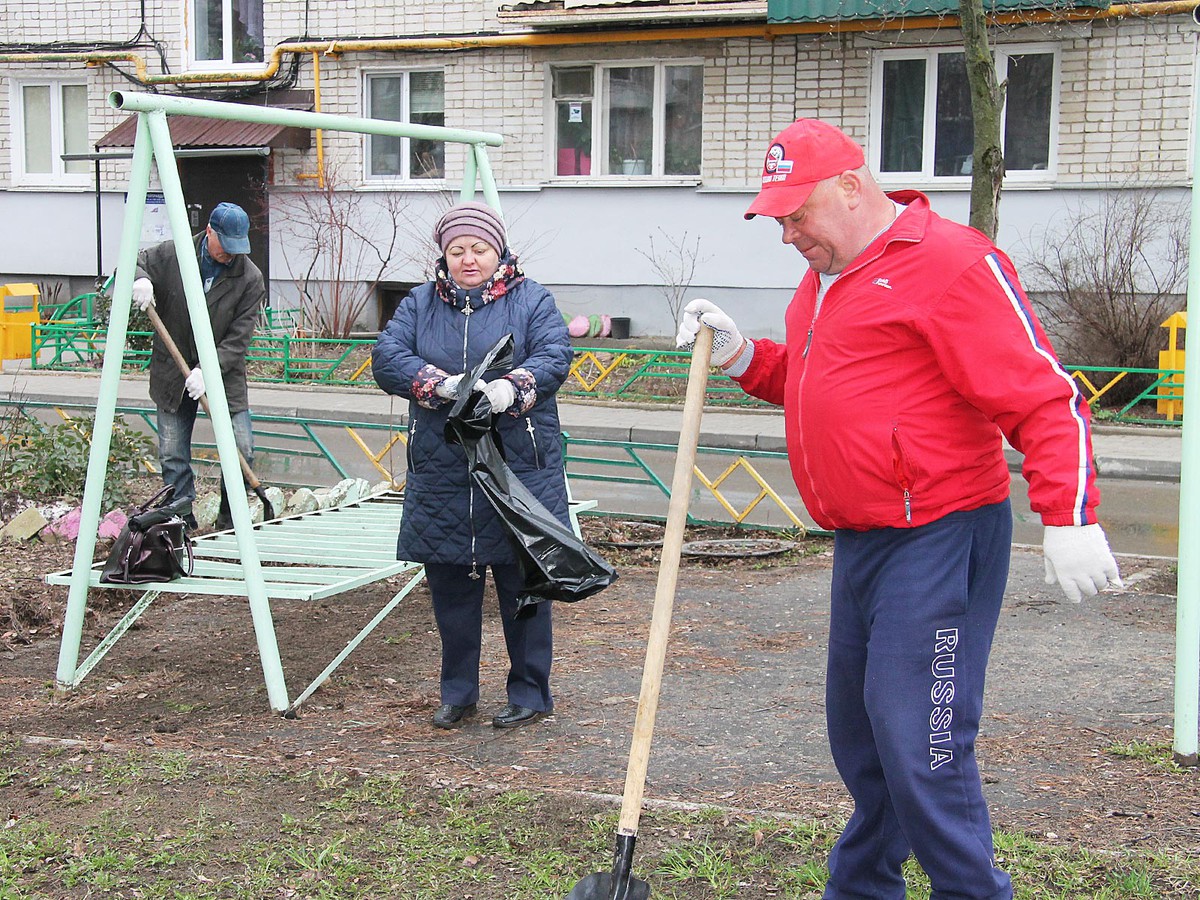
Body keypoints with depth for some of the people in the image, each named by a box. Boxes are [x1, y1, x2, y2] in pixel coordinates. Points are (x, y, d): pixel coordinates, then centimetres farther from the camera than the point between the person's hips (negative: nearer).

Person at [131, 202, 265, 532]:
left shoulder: (250, 278, -11)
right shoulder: (172, 254, -8)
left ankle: (230, 522, 11)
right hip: (172, 372, 1)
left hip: (224, 373, -1)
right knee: (173, 456, 3)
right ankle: (181, 521, 14)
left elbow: (238, 338, -14)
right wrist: (140, 280, -19)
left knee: (242, 451, -5)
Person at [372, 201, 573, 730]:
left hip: (519, 469, -3)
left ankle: (530, 692, 16)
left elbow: (554, 356, -10)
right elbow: (387, 357, -3)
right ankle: (457, 695, 23)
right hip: (440, 473, 3)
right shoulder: (420, 304, 11)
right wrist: (442, 383, -21)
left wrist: (513, 387, -30)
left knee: (523, 585, 2)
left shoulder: (532, 301, 5)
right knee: (449, 587, 9)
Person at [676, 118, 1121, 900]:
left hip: (939, 541, -9)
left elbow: (1043, 397, -17)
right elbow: (802, 378, 33)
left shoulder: (948, 262, -13)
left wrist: (1070, 518, -26)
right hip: (862, 541, 9)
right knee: (860, 735, 18)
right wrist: (742, 354, 13)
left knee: (919, 746, -12)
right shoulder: (827, 279, 16)